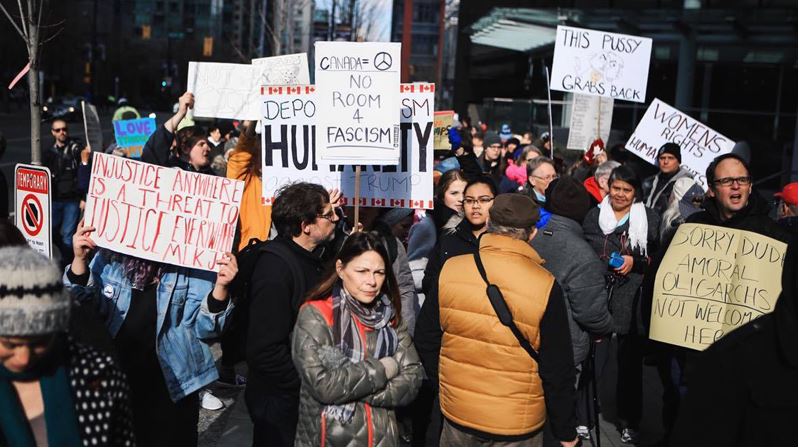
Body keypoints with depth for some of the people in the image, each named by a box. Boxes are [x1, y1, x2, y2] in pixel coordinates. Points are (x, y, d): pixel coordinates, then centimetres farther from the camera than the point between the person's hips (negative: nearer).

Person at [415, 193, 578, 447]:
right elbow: (557, 370, -11)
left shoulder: (449, 270, -11)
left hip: (457, 413, 2)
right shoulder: (546, 287, -18)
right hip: (517, 426, -2)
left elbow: (426, 338, 1)